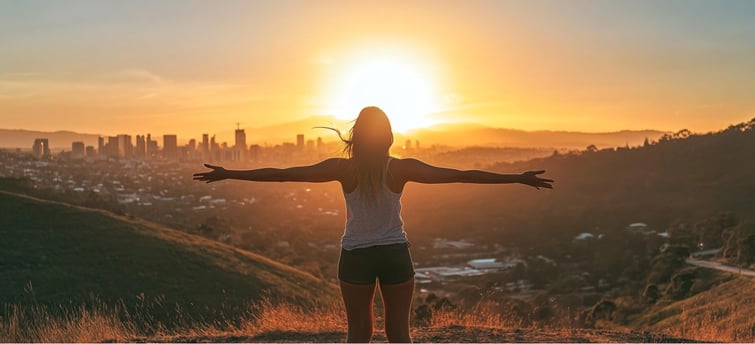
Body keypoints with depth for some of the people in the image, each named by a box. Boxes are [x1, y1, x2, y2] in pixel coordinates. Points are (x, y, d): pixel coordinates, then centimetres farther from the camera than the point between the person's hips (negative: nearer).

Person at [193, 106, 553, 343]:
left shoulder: (343, 168, -9)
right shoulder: (402, 168, -9)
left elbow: (280, 174, -6)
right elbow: (462, 175, -9)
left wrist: (227, 174, 2)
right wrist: (519, 178, -4)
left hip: (355, 256, 0)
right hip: (395, 254, 0)